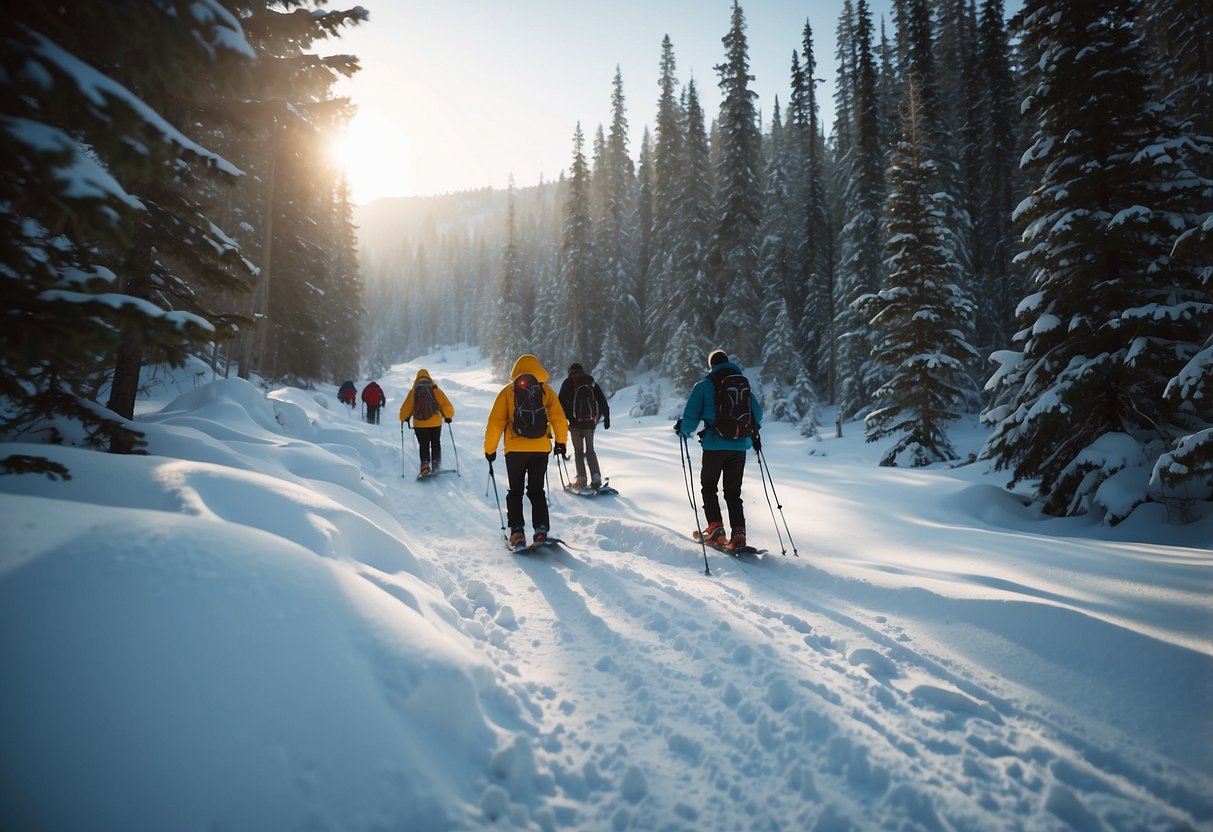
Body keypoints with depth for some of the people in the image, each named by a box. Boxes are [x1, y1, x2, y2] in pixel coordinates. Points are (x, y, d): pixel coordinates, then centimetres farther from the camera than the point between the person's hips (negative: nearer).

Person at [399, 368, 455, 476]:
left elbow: (405, 408, 5)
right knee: (436, 444, 14)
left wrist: (404, 418, 24)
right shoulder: (435, 390, -2)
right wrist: (448, 416, 15)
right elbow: (446, 405, -3)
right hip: (435, 423, 0)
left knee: (423, 445, 10)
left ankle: (425, 464, -11)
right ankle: (436, 467, 8)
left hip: (419, 424, 0)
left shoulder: (413, 391, 0)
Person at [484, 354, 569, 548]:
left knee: (515, 491, 11)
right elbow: (559, 419, 1)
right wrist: (561, 443, 14)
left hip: (515, 449, -1)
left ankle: (517, 532, -1)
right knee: (537, 491, 13)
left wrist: (490, 449, 6)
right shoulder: (546, 391, 3)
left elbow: (495, 423, -2)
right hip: (541, 449, 1)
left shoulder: (507, 392, 1)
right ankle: (541, 531, 0)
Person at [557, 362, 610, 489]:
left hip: (575, 422, -2)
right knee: (590, 450, 12)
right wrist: (606, 417, 16)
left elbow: (561, 402, -2)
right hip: (590, 421, 3)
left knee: (578, 451, 5)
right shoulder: (592, 383, 12)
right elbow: (602, 401, 12)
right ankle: (596, 477, -2)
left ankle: (581, 479, -2)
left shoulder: (568, 383, 4)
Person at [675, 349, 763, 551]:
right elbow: (758, 414, 16)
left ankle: (715, 527, 2)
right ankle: (738, 533, 0)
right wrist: (753, 434, 35)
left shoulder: (704, 385, -3)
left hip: (715, 446, -3)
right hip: (740, 446, 3)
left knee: (708, 487, 16)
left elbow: (691, 417, -6)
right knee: (733, 492, 13)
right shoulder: (744, 384, 9)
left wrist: (683, 430, 15)